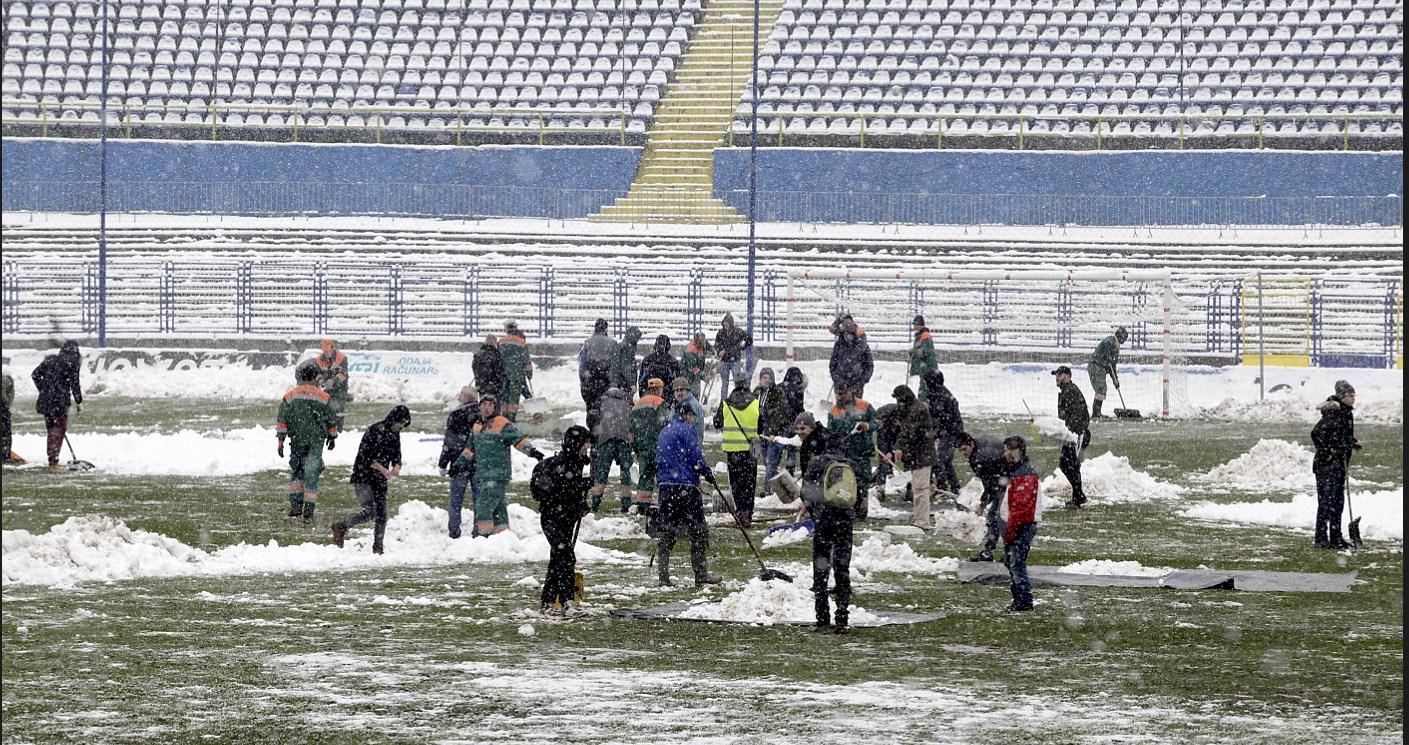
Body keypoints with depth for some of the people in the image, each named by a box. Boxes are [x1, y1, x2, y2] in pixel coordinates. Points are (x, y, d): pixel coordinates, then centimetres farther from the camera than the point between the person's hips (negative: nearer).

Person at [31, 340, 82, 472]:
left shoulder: (50, 359, 11)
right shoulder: (72, 363, -7)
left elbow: (35, 375, 13)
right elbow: (74, 384, -8)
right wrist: (79, 402, 1)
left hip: (45, 401, 6)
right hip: (60, 402, -6)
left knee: (51, 431, 15)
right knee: (59, 431, 1)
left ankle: (52, 462, 20)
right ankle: (53, 464, -2)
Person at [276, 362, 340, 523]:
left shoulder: (290, 396, -1)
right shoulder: (323, 397, -1)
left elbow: (282, 420, -5)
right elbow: (332, 419, 6)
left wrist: (281, 440, -1)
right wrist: (332, 437, 21)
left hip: (297, 439, 0)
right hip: (316, 440, 0)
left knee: (296, 470, 19)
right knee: (312, 474, 1)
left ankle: (296, 504, 11)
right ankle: (308, 513, -2)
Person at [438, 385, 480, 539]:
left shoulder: (455, 417, -11)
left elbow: (449, 443, -10)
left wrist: (443, 465, -1)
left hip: (459, 466, -3)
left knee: (456, 501, 6)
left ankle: (454, 533, 5)